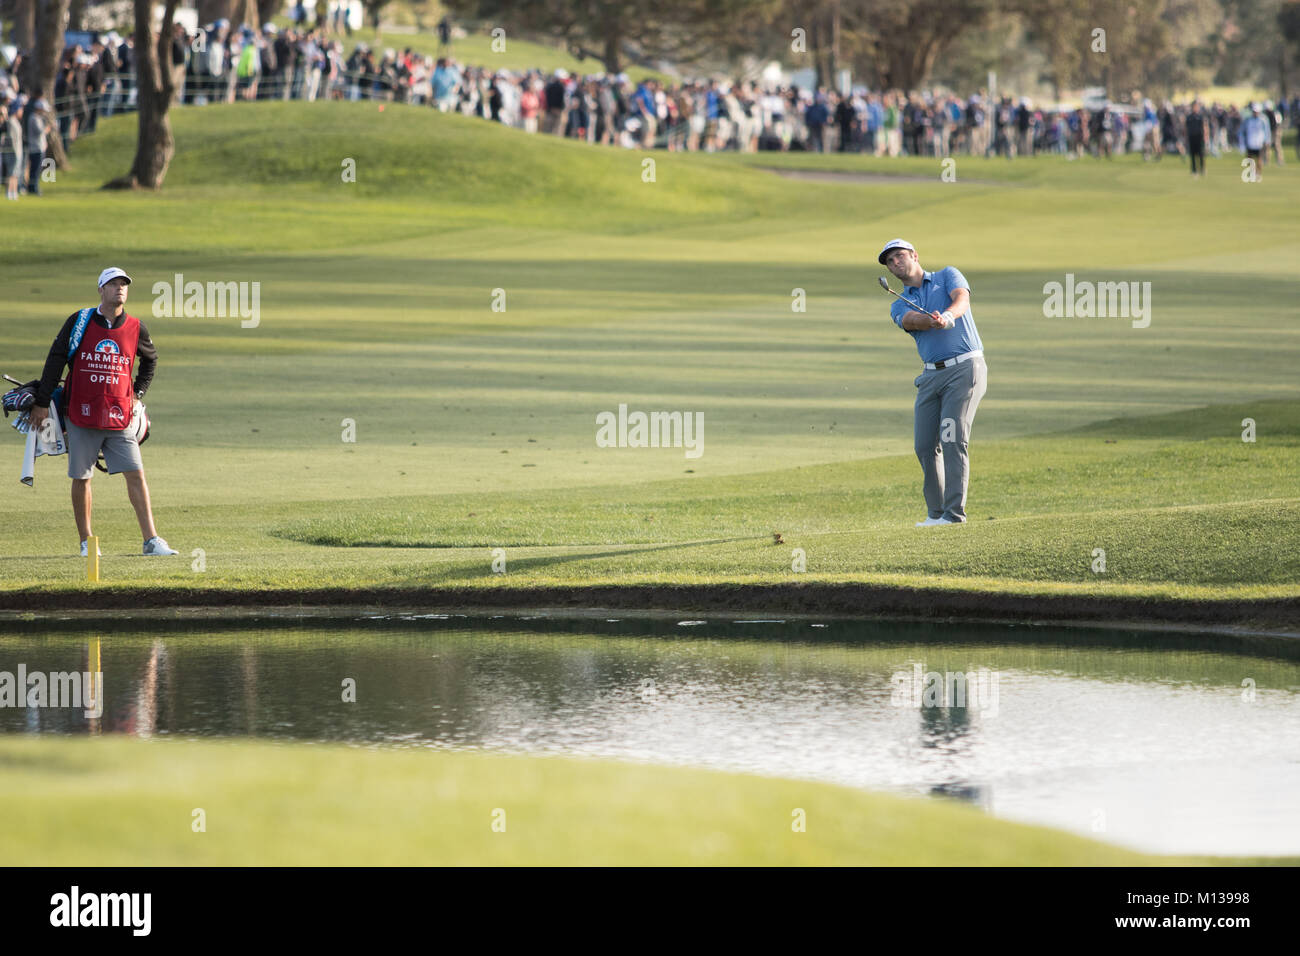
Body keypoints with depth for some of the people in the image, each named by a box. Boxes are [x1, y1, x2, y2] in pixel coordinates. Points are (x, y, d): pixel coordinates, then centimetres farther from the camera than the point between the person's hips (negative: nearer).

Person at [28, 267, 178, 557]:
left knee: (136, 474, -7)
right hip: (82, 416, -1)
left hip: (120, 418, 1)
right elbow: (55, 360, 3)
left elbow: (150, 359, 25)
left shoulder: (135, 328, 5)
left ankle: (151, 541, -8)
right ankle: (86, 542, 16)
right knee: (81, 479, 4)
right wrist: (42, 403, 1)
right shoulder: (80, 322, -1)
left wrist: (138, 394, 16)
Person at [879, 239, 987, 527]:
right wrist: (935, 320, -35)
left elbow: (962, 299, -14)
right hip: (932, 375, 5)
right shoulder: (899, 307, 13)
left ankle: (954, 512, -17)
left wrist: (948, 315, -38)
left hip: (965, 368, -5)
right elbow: (912, 321, -11)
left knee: (952, 438, -15)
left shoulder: (948, 276, 8)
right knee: (925, 445, 1)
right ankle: (935, 512, 13)